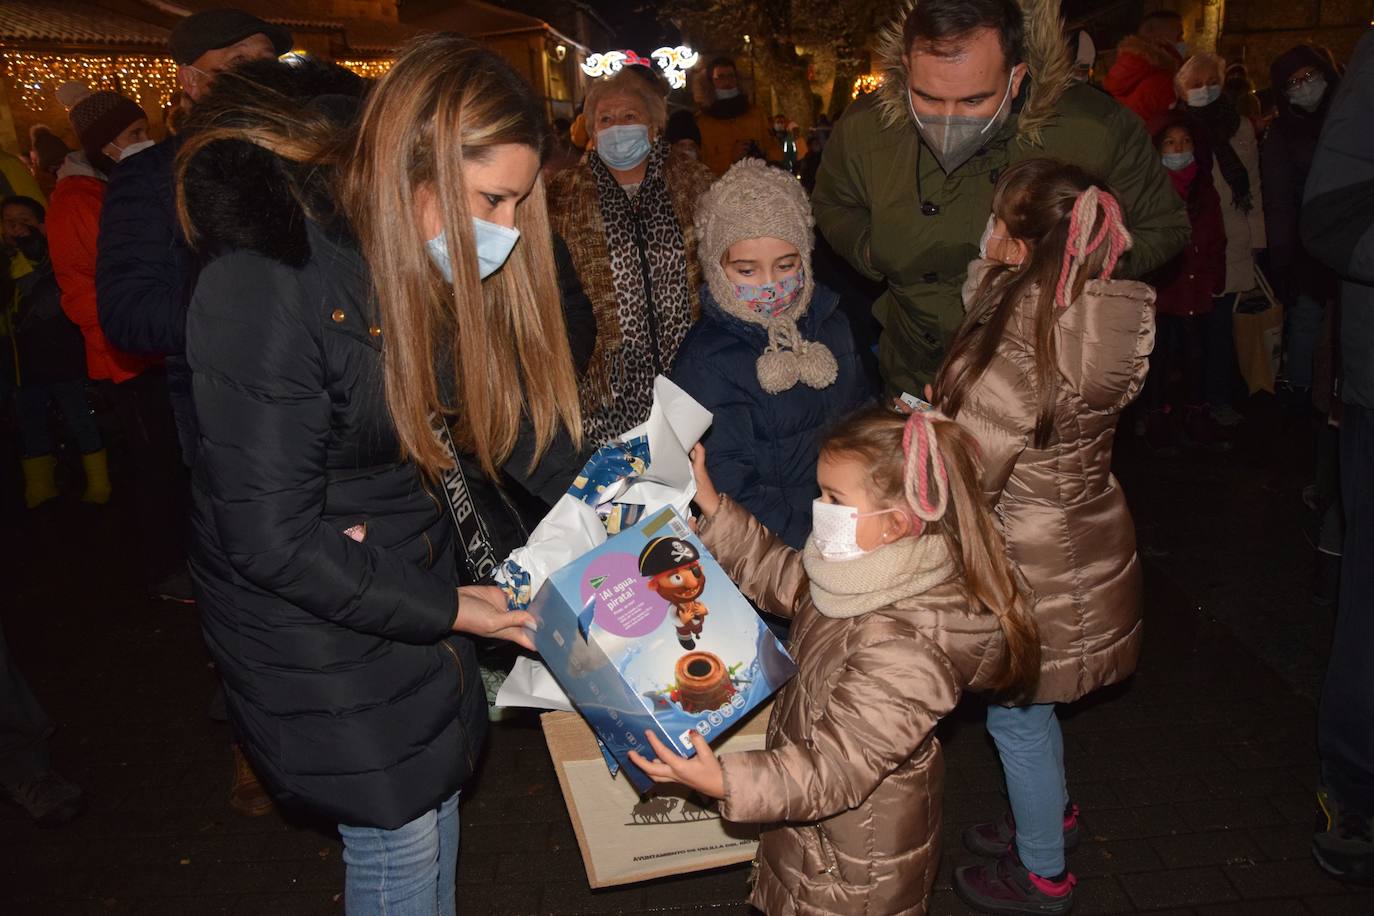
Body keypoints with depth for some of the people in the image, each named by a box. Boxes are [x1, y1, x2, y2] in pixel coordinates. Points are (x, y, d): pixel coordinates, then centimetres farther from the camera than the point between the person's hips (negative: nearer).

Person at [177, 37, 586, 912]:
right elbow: (274, 539, -26)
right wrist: (448, 609, -18)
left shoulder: (442, 260, -6)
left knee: (439, 789, 22)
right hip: (312, 611, -7)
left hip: (422, 567, 7)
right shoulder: (267, 286, -29)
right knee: (398, 838, 9)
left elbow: (511, 401, 1)